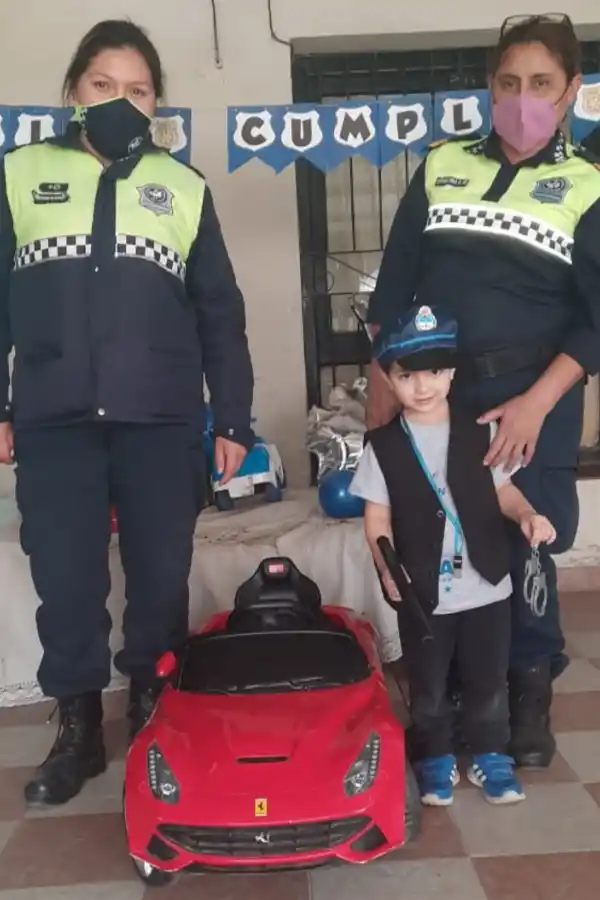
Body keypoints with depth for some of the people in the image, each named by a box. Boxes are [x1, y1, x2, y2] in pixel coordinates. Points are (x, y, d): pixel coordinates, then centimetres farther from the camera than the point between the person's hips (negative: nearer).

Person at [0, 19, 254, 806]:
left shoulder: (184, 188, 10)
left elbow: (221, 314, 9)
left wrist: (233, 420, 5)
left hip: (161, 421, 0)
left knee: (161, 580, 5)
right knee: (65, 582, 2)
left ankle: (155, 718, 24)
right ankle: (78, 729, 19)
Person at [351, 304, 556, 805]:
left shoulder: (481, 433, 0)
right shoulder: (382, 446, -4)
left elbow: (503, 489, 7)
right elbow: (377, 515, -4)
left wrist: (528, 516, -14)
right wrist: (388, 569, -17)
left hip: (487, 585, 1)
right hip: (421, 592, -1)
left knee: (488, 680, 14)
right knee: (427, 685, 14)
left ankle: (490, 754, 34)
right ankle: (435, 756, 33)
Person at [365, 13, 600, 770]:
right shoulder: (440, 167, 8)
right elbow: (394, 285, 8)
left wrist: (535, 403, -16)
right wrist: (382, 383, 4)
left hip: (531, 404, -2)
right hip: (433, 394, 2)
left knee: (524, 549, 2)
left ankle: (530, 688, 22)